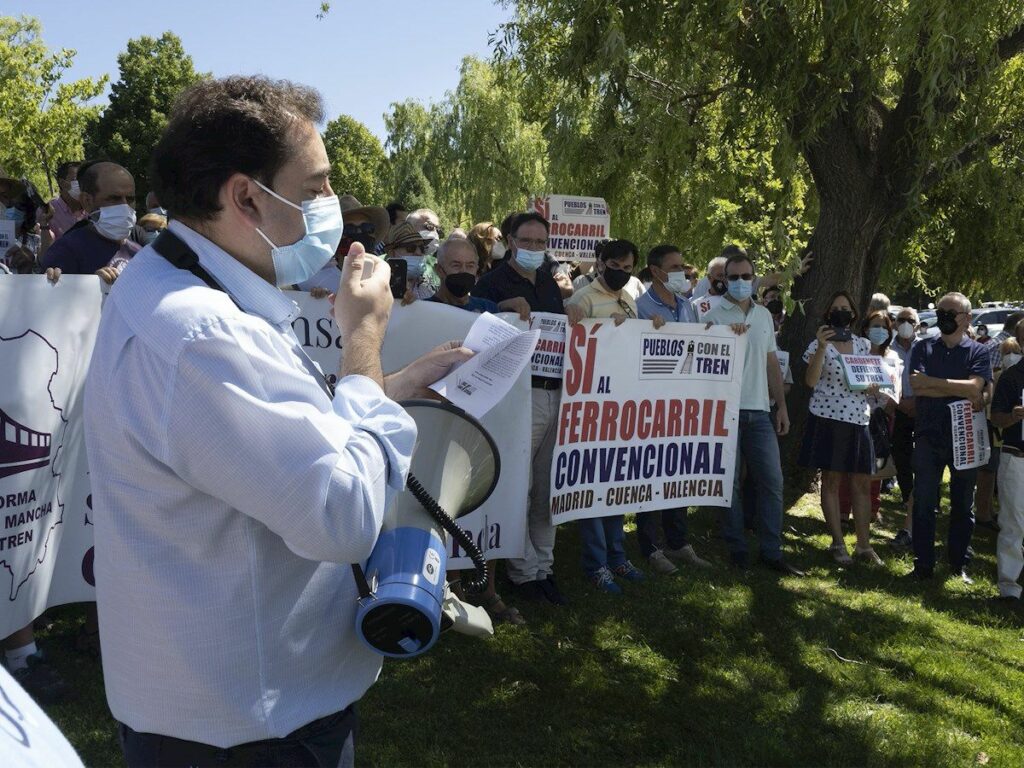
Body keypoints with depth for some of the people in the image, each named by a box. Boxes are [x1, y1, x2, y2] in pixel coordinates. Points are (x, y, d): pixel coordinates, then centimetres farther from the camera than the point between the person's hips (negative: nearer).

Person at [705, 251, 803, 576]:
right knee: (730, 483, 2)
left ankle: (772, 552, 11)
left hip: (759, 411, 5)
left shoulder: (764, 315, 14)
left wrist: (781, 405, 13)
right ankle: (737, 551, 13)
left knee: (773, 481, 3)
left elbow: (771, 363, 17)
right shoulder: (714, 317, -2)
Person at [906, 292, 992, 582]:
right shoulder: (923, 348, 6)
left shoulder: (978, 352, 3)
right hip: (929, 435, 0)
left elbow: (975, 387, -14)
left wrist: (931, 381, -14)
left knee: (962, 504, 9)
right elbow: (916, 387, -9)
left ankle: (959, 563, 21)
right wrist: (961, 392, -13)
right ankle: (923, 565, 9)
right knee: (924, 503, 1)